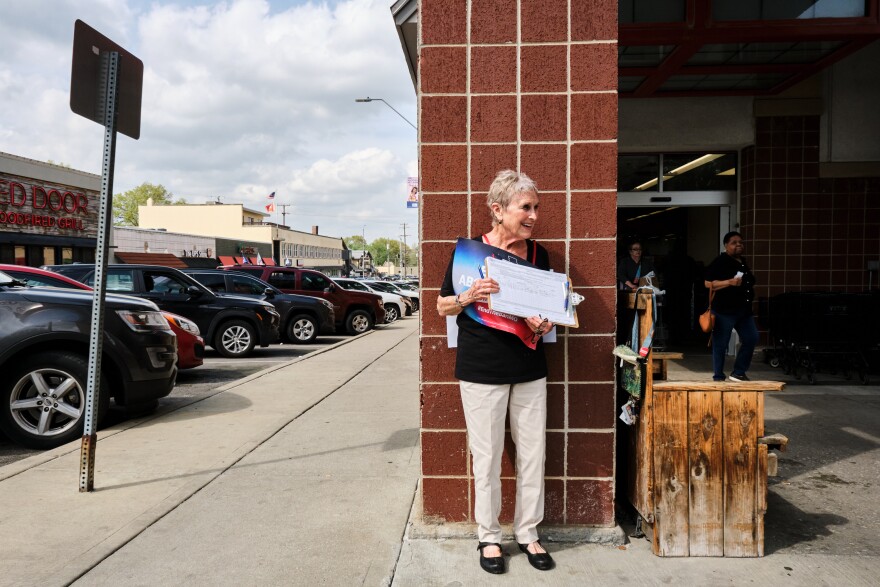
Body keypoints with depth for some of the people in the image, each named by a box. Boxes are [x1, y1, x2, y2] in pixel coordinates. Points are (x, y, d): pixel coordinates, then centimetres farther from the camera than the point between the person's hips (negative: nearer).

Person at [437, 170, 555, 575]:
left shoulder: (538, 253, 5)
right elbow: (443, 306, 1)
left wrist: (544, 324, -7)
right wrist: (468, 296, -20)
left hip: (529, 368, 4)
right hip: (482, 369, -4)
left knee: (532, 454, 10)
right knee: (487, 457, 6)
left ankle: (528, 533, 29)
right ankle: (489, 536, 26)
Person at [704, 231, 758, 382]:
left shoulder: (743, 262, 17)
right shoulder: (720, 262, -8)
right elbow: (708, 283, -15)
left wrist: (750, 288, 17)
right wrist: (730, 282, -22)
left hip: (744, 310, 8)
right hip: (725, 310, -8)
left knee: (751, 338, 3)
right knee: (720, 344, -2)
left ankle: (738, 372, 16)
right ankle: (718, 377, 8)